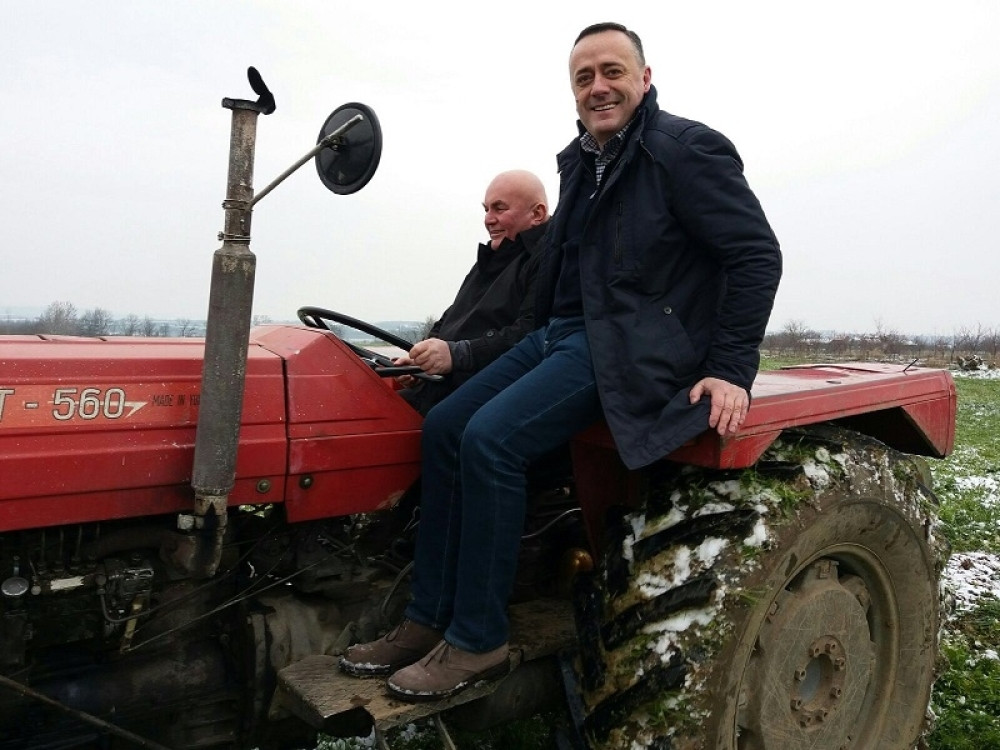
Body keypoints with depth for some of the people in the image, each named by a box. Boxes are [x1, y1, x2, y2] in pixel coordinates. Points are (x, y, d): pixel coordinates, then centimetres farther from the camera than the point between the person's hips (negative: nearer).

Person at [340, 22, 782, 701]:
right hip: (560, 332, 9)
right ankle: (429, 620, 5)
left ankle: (479, 641, -10)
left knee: (491, 439, -25)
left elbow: (757, 256, -11)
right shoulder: (581, 162, 15)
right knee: (444, 428, -1)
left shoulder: (686, 149, -8)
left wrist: (731, 369, -17)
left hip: (629, 344, -9)